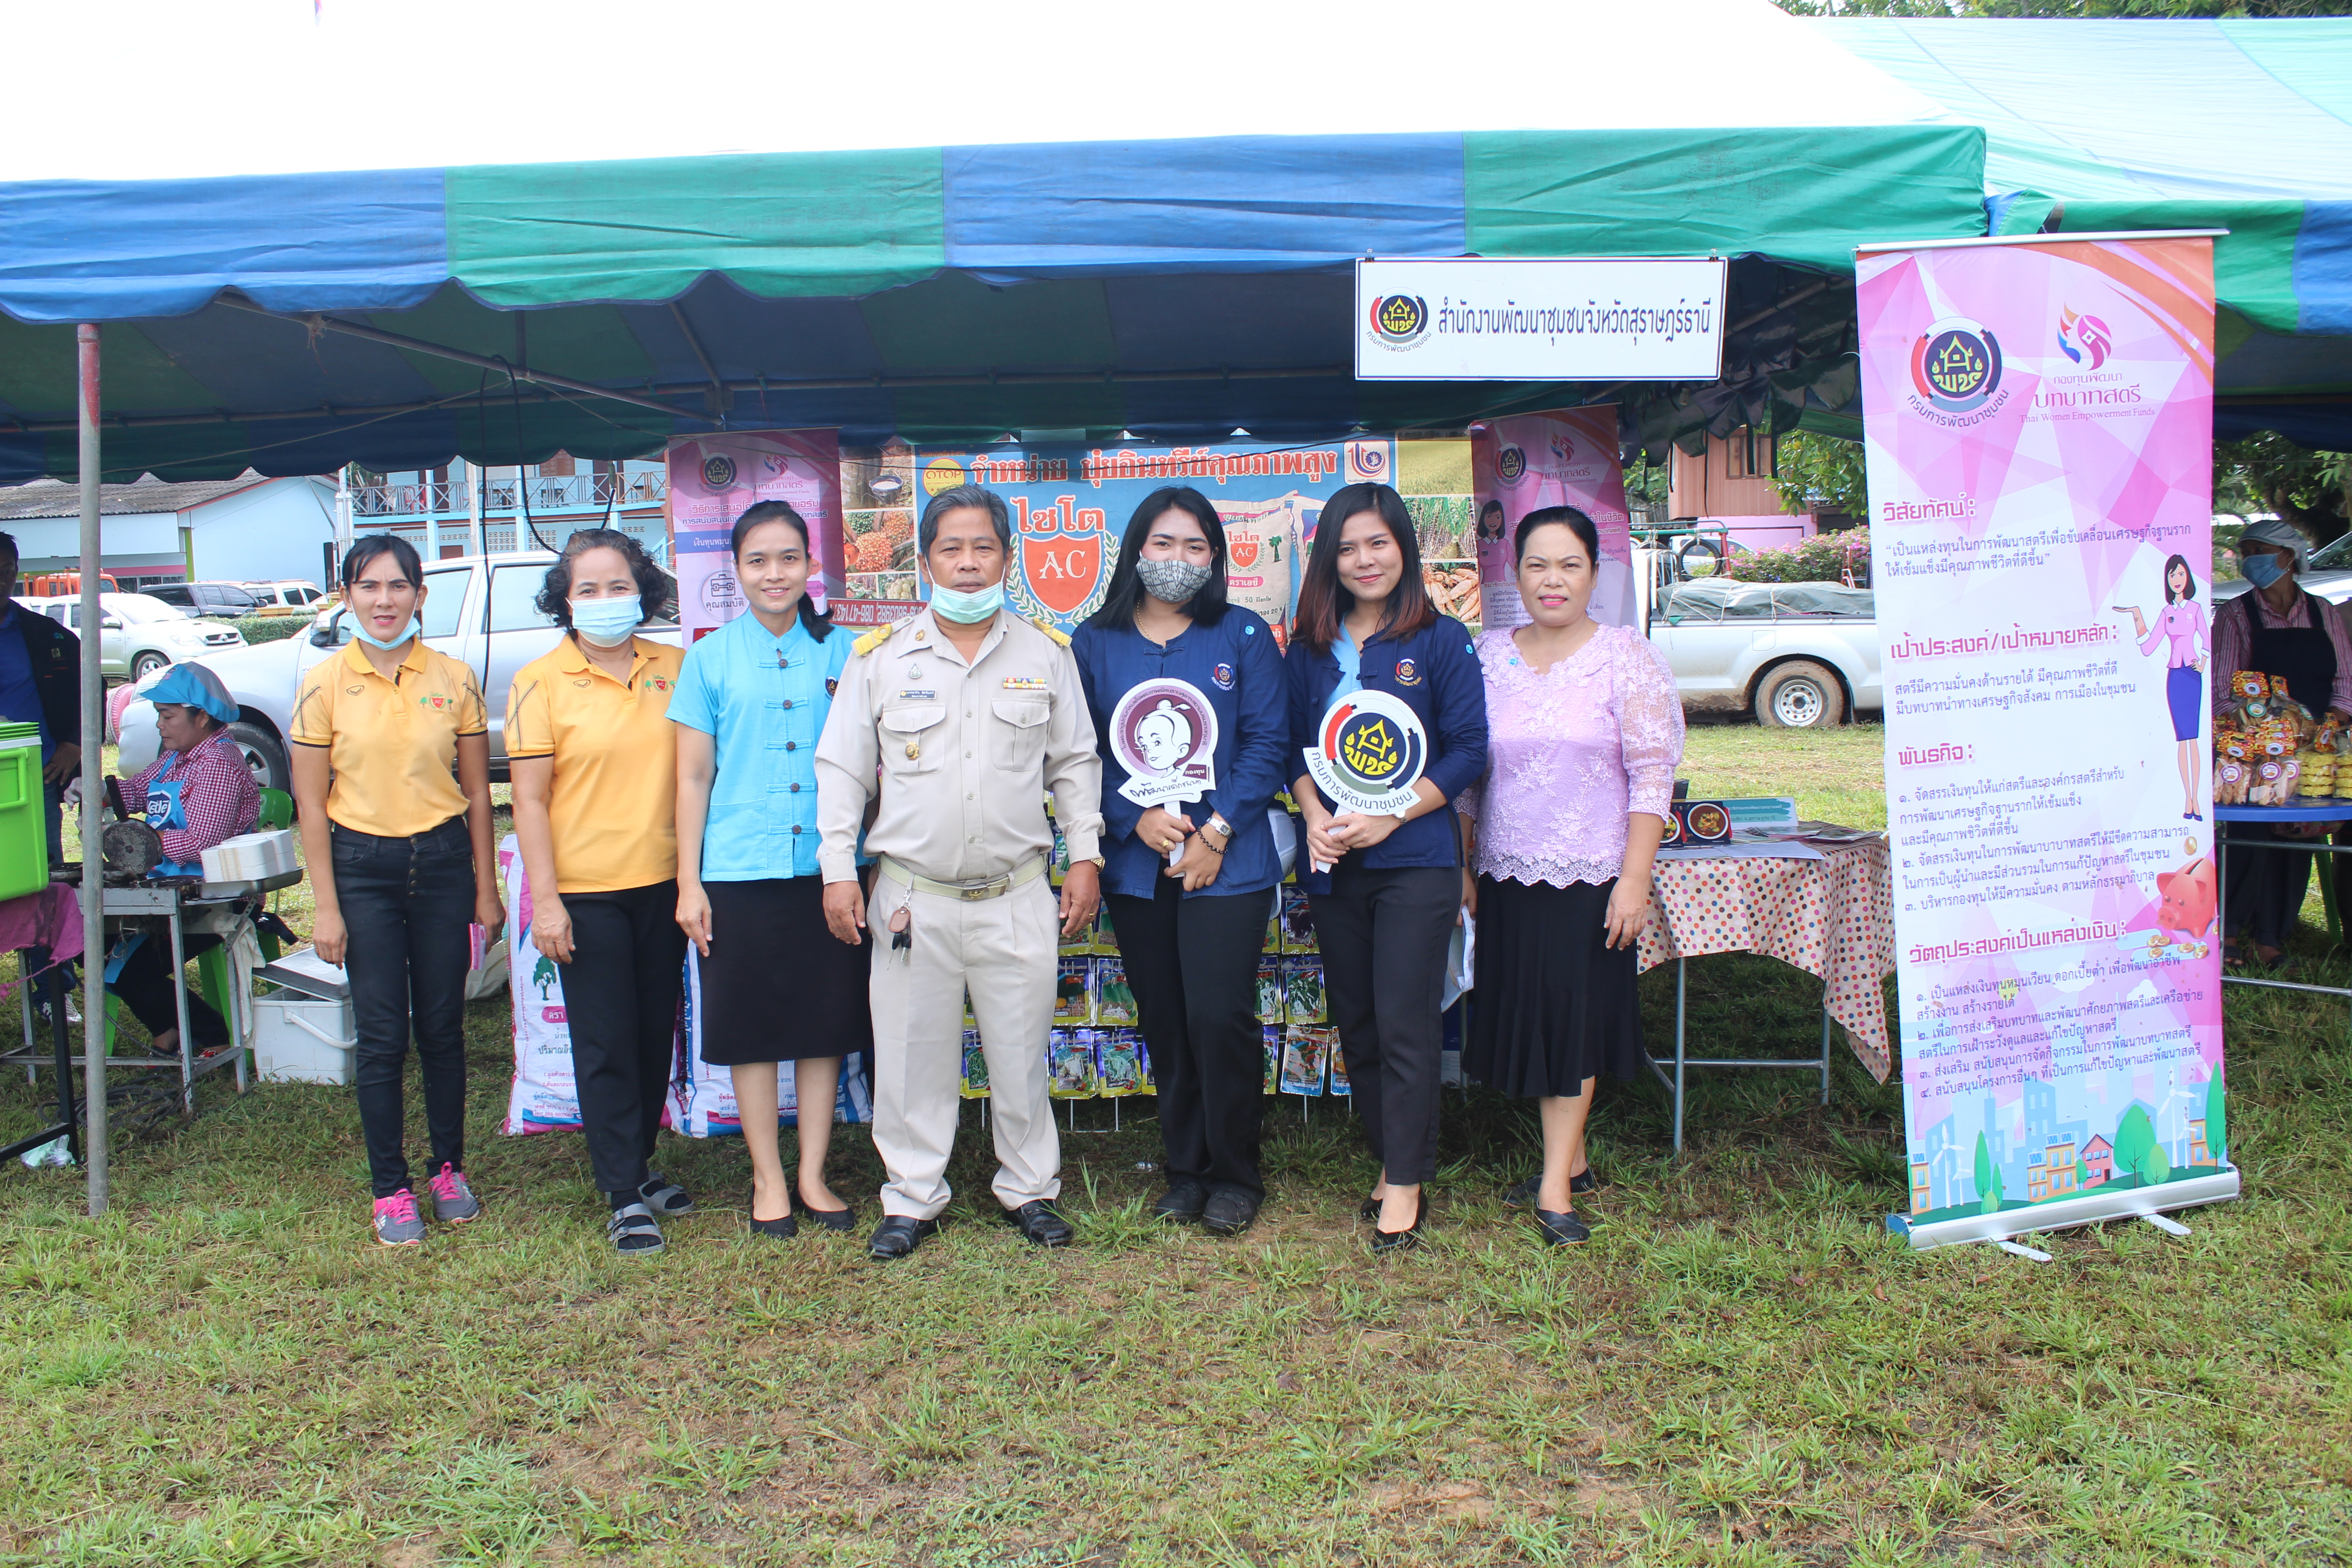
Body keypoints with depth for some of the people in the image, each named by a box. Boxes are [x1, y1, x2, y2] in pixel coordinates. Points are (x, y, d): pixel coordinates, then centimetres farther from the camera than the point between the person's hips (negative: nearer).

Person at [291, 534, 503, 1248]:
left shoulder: (454, 679, 1)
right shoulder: (324, 684, -3)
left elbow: (477, 791, 6)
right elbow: (311, 802, -1)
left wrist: (486, 888, 6)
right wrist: (326, 907, -4)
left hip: (443, 861, 1)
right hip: (363, 868, -1)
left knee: (443, 1027, 8)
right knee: (382, 1036, 2)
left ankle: (451, 1171, 24)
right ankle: (391, 1191, 14)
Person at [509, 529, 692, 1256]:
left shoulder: (675, 669, 3)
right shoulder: (540, 682, -5)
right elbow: (530, 799, -5)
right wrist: (545, 899, -10)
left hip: (663, 881, 4)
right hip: (585, 890, -3)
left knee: (656, 1033, 14)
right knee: (606, 1045, 2)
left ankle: (640, 1164, 32)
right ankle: (624, 1196, 13)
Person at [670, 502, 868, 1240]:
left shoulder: (841, 652, 6)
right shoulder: (710, 658, 4)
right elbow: (693, 776, 4)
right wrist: (688, 882, 0)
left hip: (827, 868, 1)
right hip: (739, 872, -1)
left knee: (826, 1023, 7)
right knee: (751, 1028, 6)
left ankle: (813, 1173, 21)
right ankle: (768, 1178, 20)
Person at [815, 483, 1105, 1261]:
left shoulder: (1047, 654, 5)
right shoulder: (881, 656, 2)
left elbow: (1076, 761, 11)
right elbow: (841, 769, 5)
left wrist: (1085, 854, 4)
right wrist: (838, 869, 0)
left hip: (1018, 896, 1)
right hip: (913, 895, 0)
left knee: (1021, 1051, 9)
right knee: (913, 1052, 7)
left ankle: (1030, 1188, 27)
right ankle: (913, 1197, 23)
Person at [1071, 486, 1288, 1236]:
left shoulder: (1244, 636, 3)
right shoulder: (1094, 644, 7)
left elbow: (1267, 742, -2)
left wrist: (1215, 833, -11)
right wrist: (1137, 818, -11)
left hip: (1227, 864, -2)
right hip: (1136, 865, 2)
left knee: (1219, 1018, -8)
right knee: (1165, 1025, 9)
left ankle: (1235, 1175, 12)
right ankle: (1185, 1170, 24)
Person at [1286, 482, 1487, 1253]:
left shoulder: (1442, 641, -3)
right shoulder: (1310, 649, 9)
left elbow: (1468, 750, -6)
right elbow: (1294, 747, 11)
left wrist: (1389, 816, -15)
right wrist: (1314, 817, -7)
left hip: (1416, 862, -4)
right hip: (1332, 865, 5)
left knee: (1405, 1025, -4)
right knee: (1355, 1023, 11)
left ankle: (1405, 1185, 7)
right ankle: (1392, 1159, 25)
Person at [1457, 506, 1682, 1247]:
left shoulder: (1625, 656, -4)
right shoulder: (1488, 655, 6)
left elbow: (1654, 773, -8)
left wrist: (1634, 880, -14)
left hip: (1592, 876, -4)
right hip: (1508, 877, 4)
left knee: (1573, 1018, 1)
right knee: (1530, 1018, 9)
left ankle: (1555, 1188, 7)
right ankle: (1572, 1162, 25)